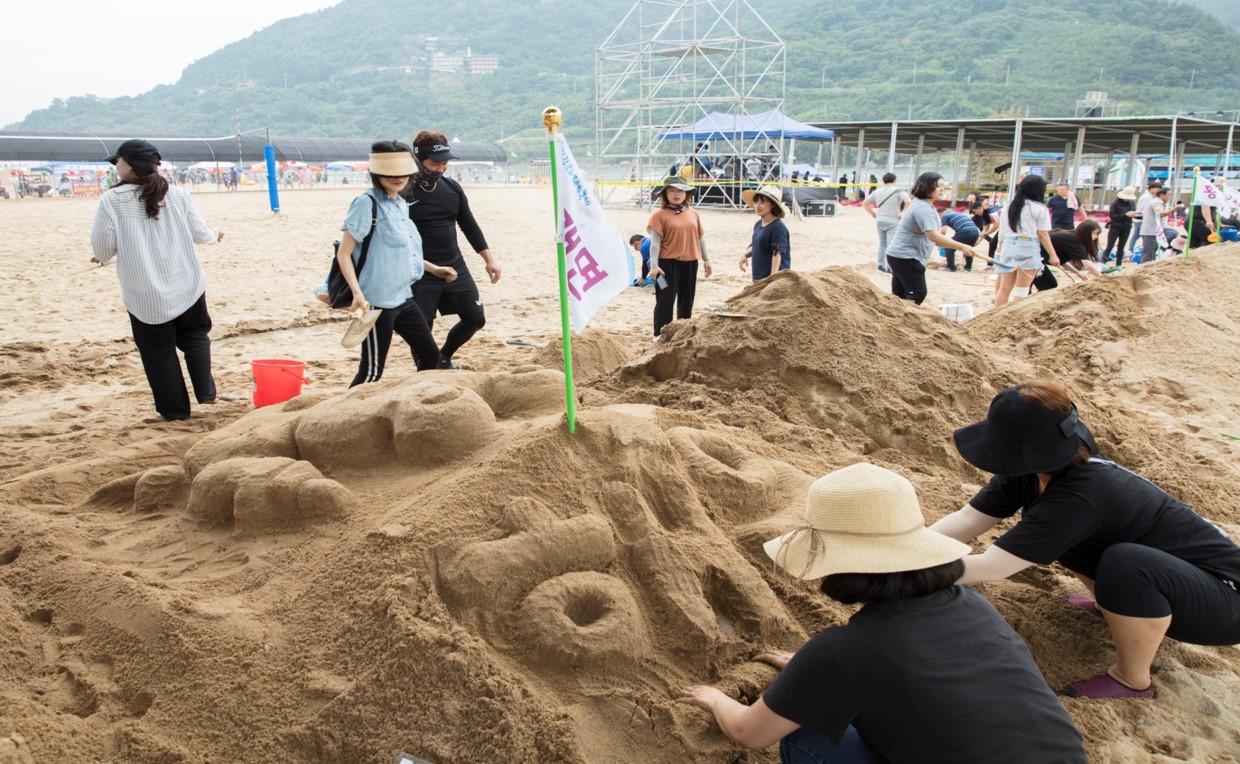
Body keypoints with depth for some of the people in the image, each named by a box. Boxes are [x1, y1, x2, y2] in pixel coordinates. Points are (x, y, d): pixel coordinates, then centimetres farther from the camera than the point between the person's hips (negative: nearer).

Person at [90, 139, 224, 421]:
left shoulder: (112, 200, -10)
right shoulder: (177, 195, -2)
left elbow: (103, 247, -8)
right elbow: (199, 233, 6)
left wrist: (104, 258, 15)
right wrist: (215, 234, 28)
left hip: (144, 296, -2)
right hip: (187, 287, 3)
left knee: (159, 352, 9)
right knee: (195, 337, 22)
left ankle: (175, 409, 16)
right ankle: (205, 392, 16)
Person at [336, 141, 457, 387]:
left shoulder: (401, 204, 12)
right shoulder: (367, 203, -12)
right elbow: (343, 253, -14)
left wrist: (433, 268, 27)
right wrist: (357, 292, -25)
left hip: (403, 297, 9)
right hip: (377, 301, -9)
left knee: (430, 354, 15)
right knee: (372, 370, -4)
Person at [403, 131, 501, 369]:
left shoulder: (452, 187, 5)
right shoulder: (404, 191, -13)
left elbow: (469, 225, 14)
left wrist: (489, 258, 11)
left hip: (456, 268, 6)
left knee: (475, 319, 12)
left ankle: (444, 357, 36)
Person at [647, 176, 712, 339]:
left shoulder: (692, 213, 9)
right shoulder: (660, 214, -6)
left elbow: (701, 237, 14)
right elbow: (655, 241, -11)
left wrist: (706, 259, 13)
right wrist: (654, 265, -17)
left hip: (690, 263, 5)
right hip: (668, 263, -5)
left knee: (687, 299, 13)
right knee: (666, 299, -2)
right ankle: (660, 333, 7)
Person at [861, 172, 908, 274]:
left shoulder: (877, 192, 7)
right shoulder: (898, 191, -8)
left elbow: (865, 204, 14)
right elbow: (909, 202, -23)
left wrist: (874, 215, 13)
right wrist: (903, 214, -11)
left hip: (880, 221, 5)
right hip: (893, 222, -5)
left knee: (882, 244, 18)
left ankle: (881, 266, 24)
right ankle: (889, 268, -4)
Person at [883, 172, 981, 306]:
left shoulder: (926, 205, 14)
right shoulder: (923, 208, -21)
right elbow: (933, 236, -31)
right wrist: (962, 247, -33)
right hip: (905, 257, -10)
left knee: (900, 295, 11)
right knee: (918, 293, -13)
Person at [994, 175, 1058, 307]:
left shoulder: (1008, 207, 14)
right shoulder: (1039, 208, -2)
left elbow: (1002, 232, 15)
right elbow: (1043, 234, -4)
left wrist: (999, 251, 21)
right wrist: (1053, 255, 0)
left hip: (1008, 246, 5)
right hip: (1027, 247, -5)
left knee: (1004, 288, 9)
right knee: (1021, 289, -4)